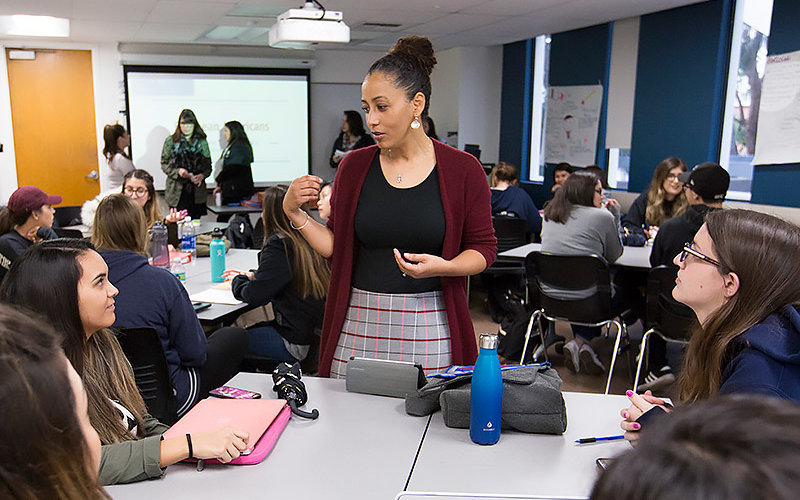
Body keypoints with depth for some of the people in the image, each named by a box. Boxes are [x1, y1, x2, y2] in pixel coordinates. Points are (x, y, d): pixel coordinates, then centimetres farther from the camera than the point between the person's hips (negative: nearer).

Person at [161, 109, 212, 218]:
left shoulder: (201, 142, 9)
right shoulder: (170, 141, 6)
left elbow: (208, 164, 11)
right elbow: (164, 164, 6)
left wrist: (202, 175, -9)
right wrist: (177, 171, -12)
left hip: (196, 190, 1)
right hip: (177, 191, -1)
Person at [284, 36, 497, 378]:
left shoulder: (462, 170, -2)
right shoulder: (354, 166, 5)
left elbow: (483, 248, 1)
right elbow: (336, 246, 8)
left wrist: (442, 266, -16)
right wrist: (294, 213, -5)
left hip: (428, 327, -2)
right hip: (358, 325, 2)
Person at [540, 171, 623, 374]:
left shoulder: (549, 215, 12)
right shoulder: (602, 217, -3)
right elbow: (614, 255, 10)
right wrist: (615, 216, 15)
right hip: (587, 300, -5)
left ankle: (579, 342, 12)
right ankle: (581, 341, 7)